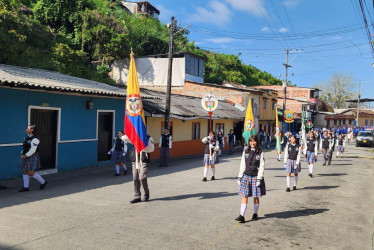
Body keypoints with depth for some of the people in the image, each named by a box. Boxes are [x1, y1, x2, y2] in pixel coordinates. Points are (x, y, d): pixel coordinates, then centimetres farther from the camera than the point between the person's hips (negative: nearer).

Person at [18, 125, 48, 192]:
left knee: (31, 172, -5)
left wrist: (25, 156, -17)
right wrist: (22, 154, 1)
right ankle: (26, 187, 16)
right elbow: (24, 147, 14)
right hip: (26, 156, 9)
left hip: (31, 157, -9)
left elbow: (33, 150, -22)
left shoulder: (34, 139, -19)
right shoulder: (27, 137, 9)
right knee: (25, 172, 9)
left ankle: (43, 182, 10)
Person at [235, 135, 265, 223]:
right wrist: (239, 176, 4)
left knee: (256, 197, 9)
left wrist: (259, 179, -12)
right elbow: (242, 165, 8)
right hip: (246, 176, 2)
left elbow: (261, 167, -4)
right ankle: (241, 216, -3)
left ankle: (255, 214, 25)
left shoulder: (260, 153, -2)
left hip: (256, 177, -2)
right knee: (244, 196, -3)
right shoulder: (246, 151, 6)